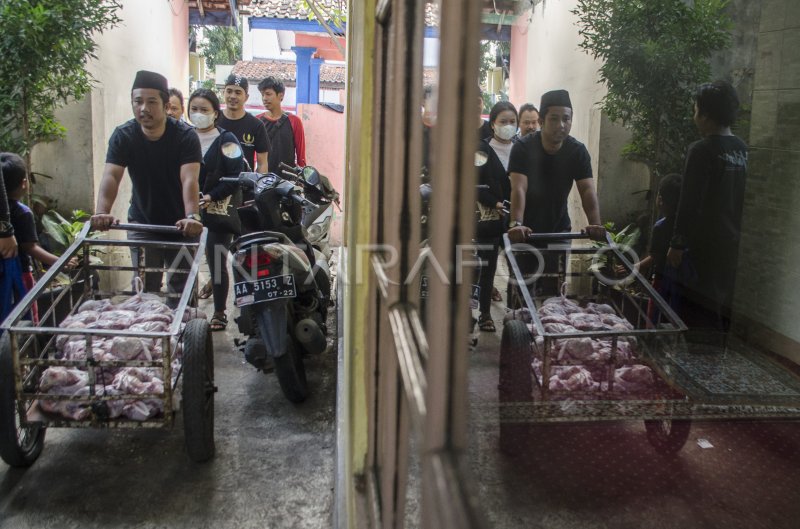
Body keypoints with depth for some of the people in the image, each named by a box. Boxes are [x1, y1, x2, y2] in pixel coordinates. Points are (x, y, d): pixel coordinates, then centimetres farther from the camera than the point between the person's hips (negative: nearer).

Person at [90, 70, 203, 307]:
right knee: (144, 287, 3)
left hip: (180, 225, -1)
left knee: (180, 288, 5)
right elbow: (111, 176, -23)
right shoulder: (123, 136, -10)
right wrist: (102, 212, -42)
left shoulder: (186, 136, -17)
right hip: (142, 223, 2)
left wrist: (192, 216, -48)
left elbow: (189, 179, -30)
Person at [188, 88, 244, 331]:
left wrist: (212, 197, -15)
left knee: (217, 262, -1)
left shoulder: (226, 140, -1)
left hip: (218, 209, -3)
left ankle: (219, 312, 12)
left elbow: (236, 176, -8)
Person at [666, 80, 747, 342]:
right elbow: (743, 199, 13)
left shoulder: (702, 150, -15)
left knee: (698, 317, -1)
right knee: (726, 310, 16)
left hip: (706, 247, -8)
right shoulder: (743, 150, 7)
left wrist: (677, 244, -10)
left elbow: (689, 203, -17)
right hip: (735, 246, 8)